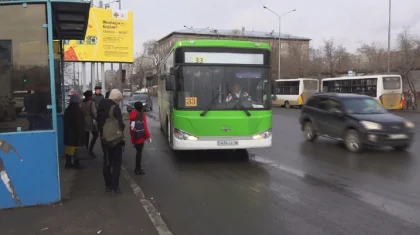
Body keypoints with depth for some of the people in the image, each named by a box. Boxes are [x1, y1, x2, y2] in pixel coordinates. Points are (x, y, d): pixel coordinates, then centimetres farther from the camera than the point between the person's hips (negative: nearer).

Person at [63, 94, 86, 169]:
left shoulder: (67, 109, 10)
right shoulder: (78, 110, -14)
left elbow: (66, 122, 16)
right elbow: (80, 123, -17)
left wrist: (66, 131, 21)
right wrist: (80, 134, -14)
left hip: (68, 132, 8)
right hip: (76, 133, -8)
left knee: (69, 148, 11)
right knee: (76, 148, -2)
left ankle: (68, 162, 16)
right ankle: (76, 163, 2)